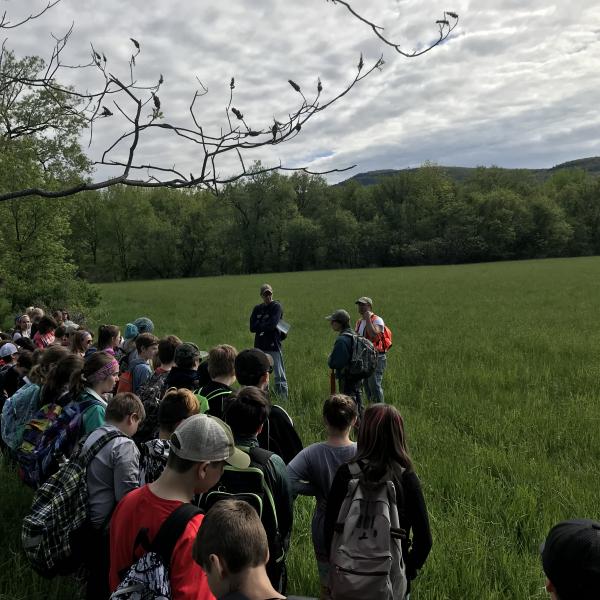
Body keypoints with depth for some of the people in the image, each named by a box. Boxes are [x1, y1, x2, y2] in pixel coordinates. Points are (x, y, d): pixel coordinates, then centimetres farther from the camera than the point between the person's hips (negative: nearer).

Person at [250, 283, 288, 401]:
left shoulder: (277, 306, -2)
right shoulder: (257, 309, 13)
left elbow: (272, 324, -16)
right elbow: (252, 327, 2)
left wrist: (260, 326, -1)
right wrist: (266, 325, -9)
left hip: (274, 346, -5)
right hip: (260, 346, 5)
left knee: (279, 376, -4)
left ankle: (284, 399, -2)